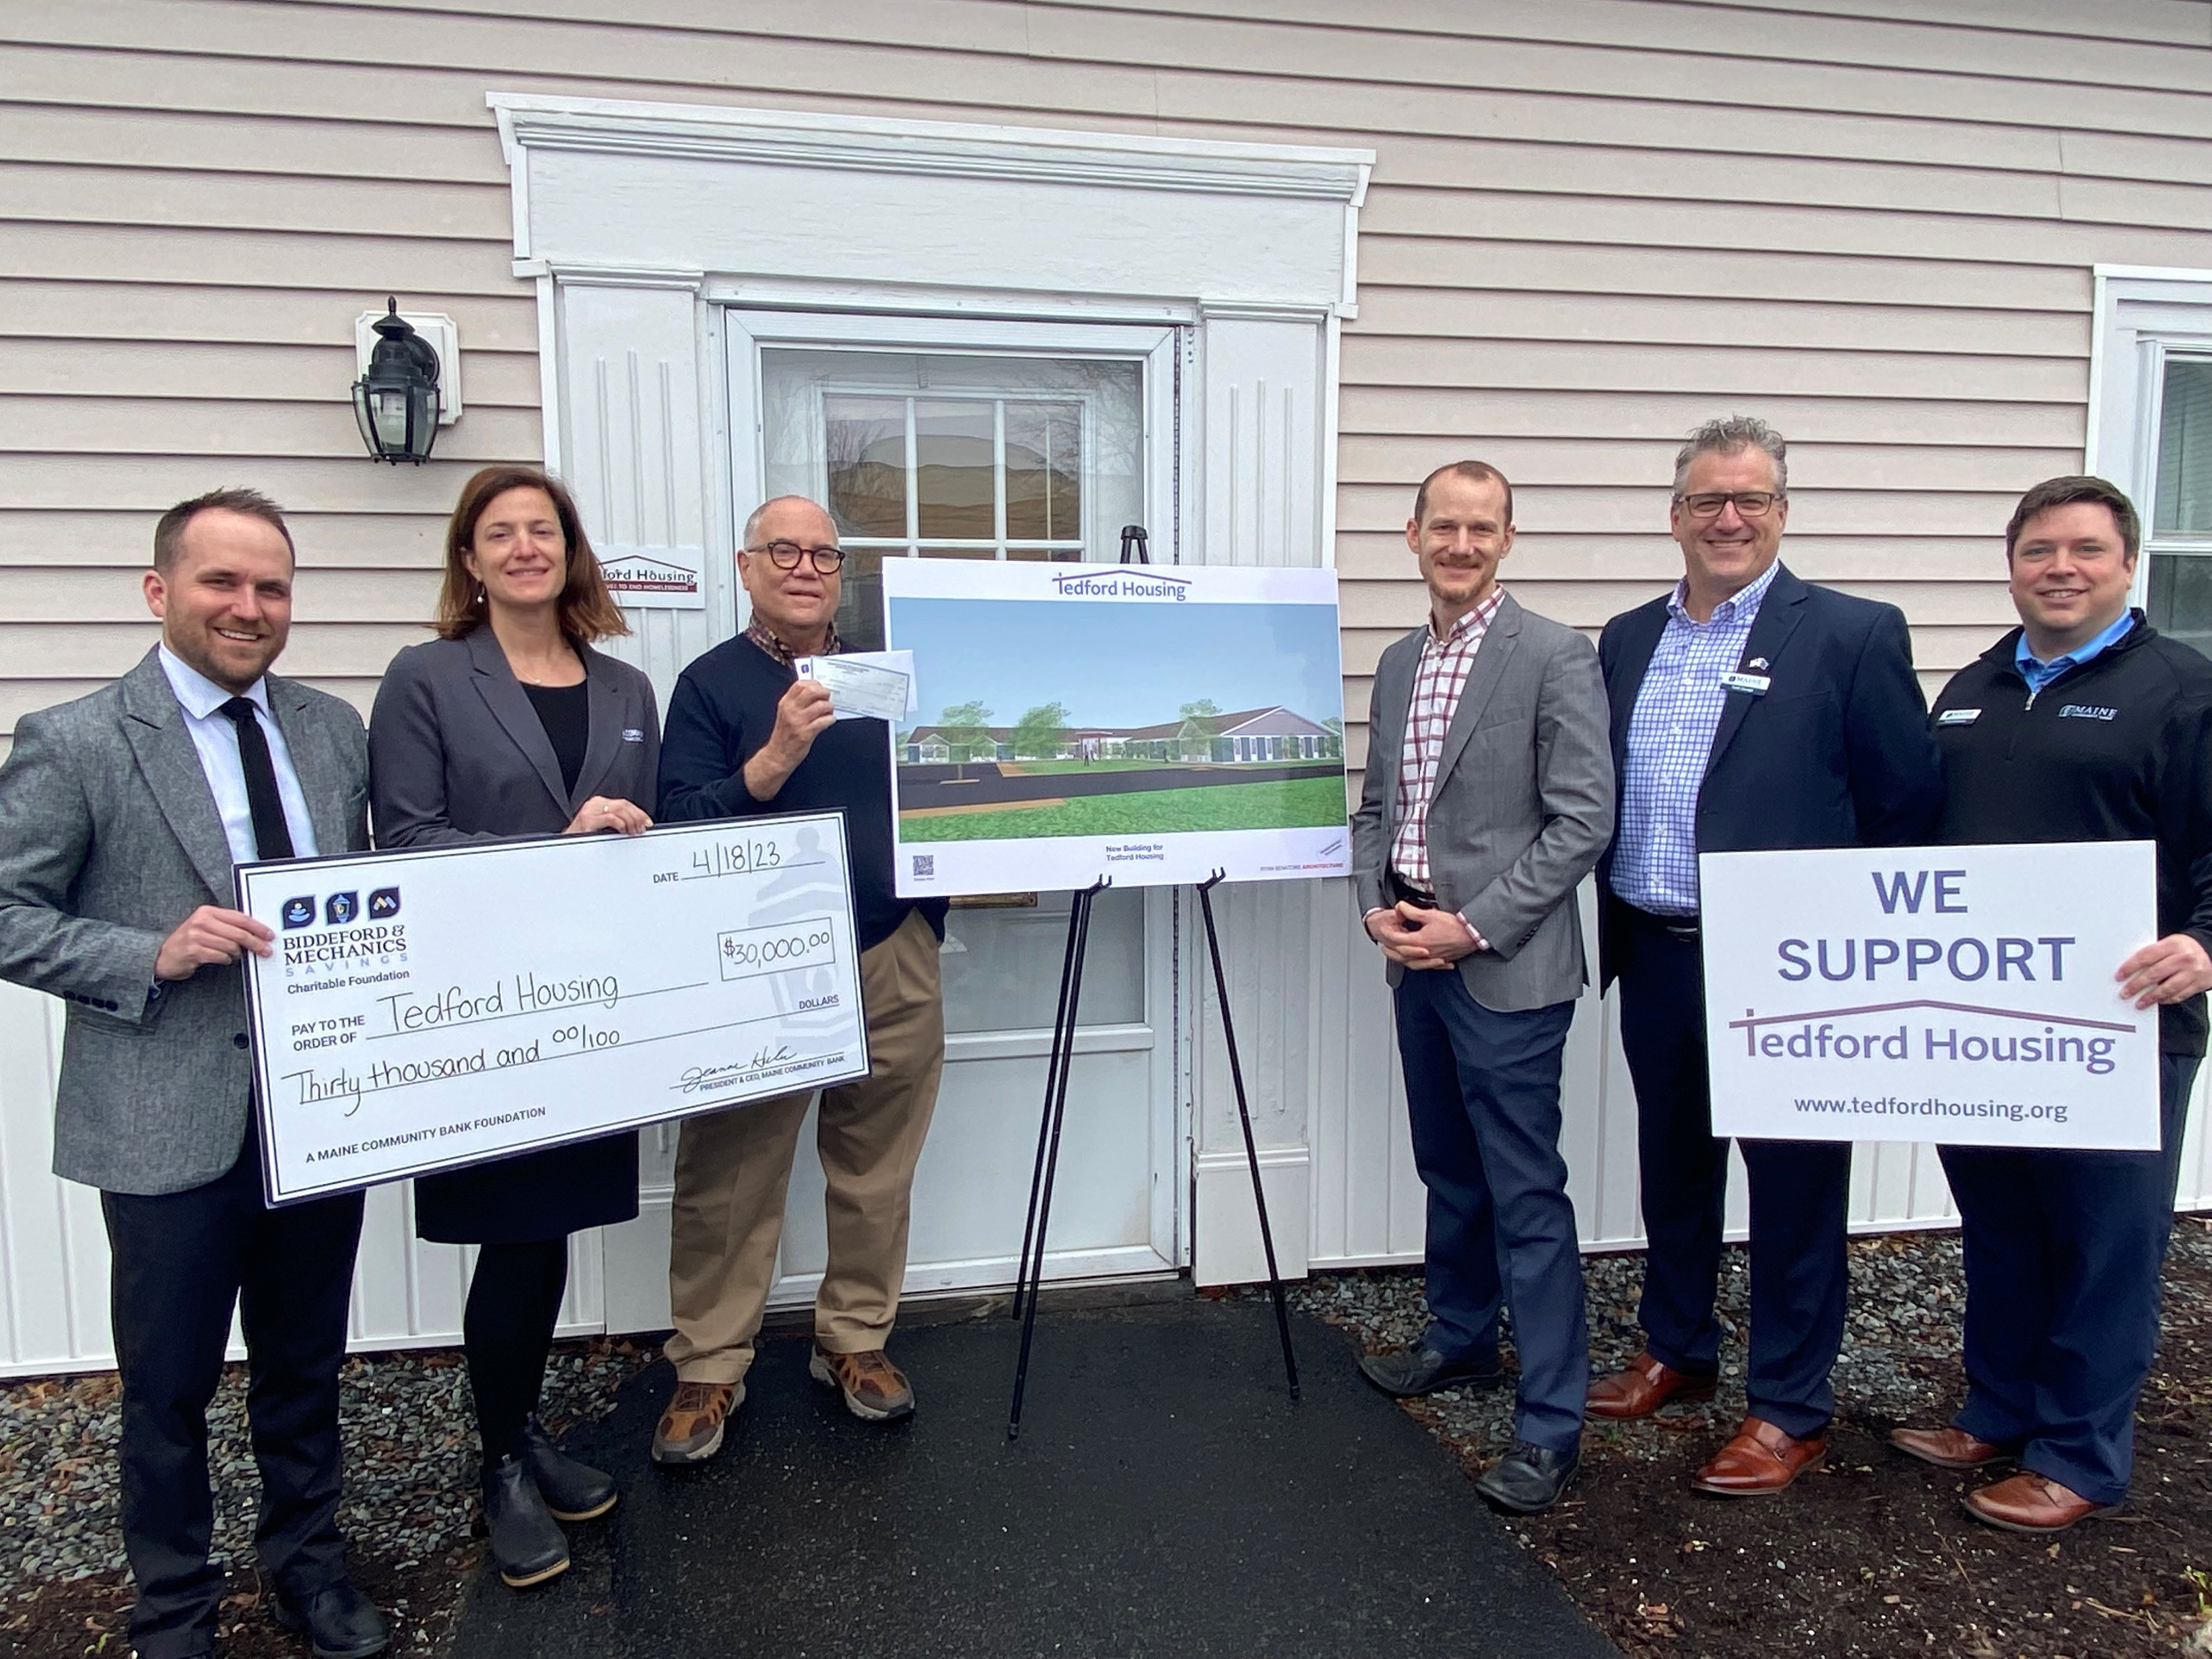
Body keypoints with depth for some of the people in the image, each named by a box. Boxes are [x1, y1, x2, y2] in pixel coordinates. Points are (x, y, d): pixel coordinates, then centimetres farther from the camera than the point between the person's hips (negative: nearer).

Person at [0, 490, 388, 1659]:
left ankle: (307, 1560, 41)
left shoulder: (333, 730, 6)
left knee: (306, 1364, 19)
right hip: (170, 1120, -4)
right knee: (168, 1388, 13)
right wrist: (157, 957, -21)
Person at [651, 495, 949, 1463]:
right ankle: (708, 1369, 17)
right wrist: (778, 755, -22)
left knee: (877, 1168, 11)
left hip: (894, 962, 3)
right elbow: (681, 822, -10)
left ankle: (856, 1341, 26)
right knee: (730, 1179, 3)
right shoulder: (712, 683, 2)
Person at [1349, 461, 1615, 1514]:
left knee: (1526, 1191, -2)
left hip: (1507, 968, -7)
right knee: (1448, 1168, 20)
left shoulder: (1555, 658, -10)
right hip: (1414, 955, 7)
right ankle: (1460, 1340, 38)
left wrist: (1474, 927, -16)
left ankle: (1549, 1424, 8)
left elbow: (1583, 822, -14)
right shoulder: (1398, 664, 12)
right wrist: (1376, 905, 0)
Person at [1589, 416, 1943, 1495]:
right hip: (1657, 960, 6)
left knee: (1793, 1187, 8)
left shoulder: (1852, 635, -7)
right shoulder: (1629, 640, 9)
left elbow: (1908, 806, -7)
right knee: (1671, 1169, 19)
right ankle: (1676, 1352, 38)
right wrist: (1615, 932, 9)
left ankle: (1790, 1410, 24)